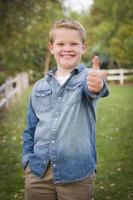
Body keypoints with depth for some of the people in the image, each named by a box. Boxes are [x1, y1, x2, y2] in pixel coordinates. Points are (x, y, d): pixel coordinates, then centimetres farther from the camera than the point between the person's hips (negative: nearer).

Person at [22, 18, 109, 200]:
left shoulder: (87, 77, -3)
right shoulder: (39, 87, 8)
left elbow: (89, 87, -27)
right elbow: (31, 129, 14)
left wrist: (98, 85, -49)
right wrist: (27, 158, 3)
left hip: (76, 174, -3)